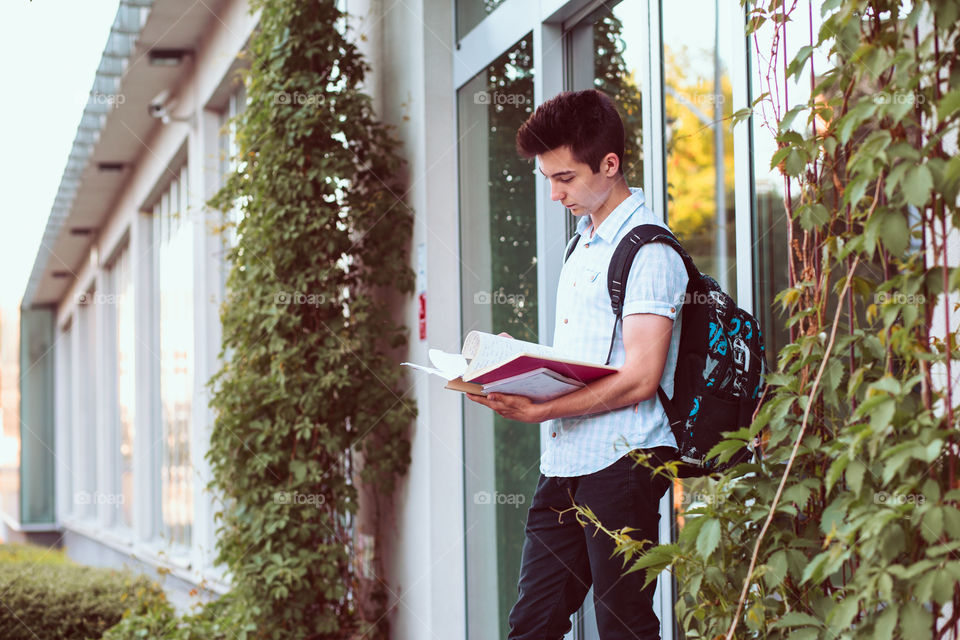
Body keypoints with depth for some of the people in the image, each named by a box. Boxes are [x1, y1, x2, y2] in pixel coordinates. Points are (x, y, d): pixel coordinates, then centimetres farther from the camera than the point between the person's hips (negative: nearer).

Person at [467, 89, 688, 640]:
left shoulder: (649, 251, -11)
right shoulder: (585, 243, 19)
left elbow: (640, 379, -18)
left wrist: (540, 411, -21)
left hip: (621, 463, -9)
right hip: (565, 466, 9)